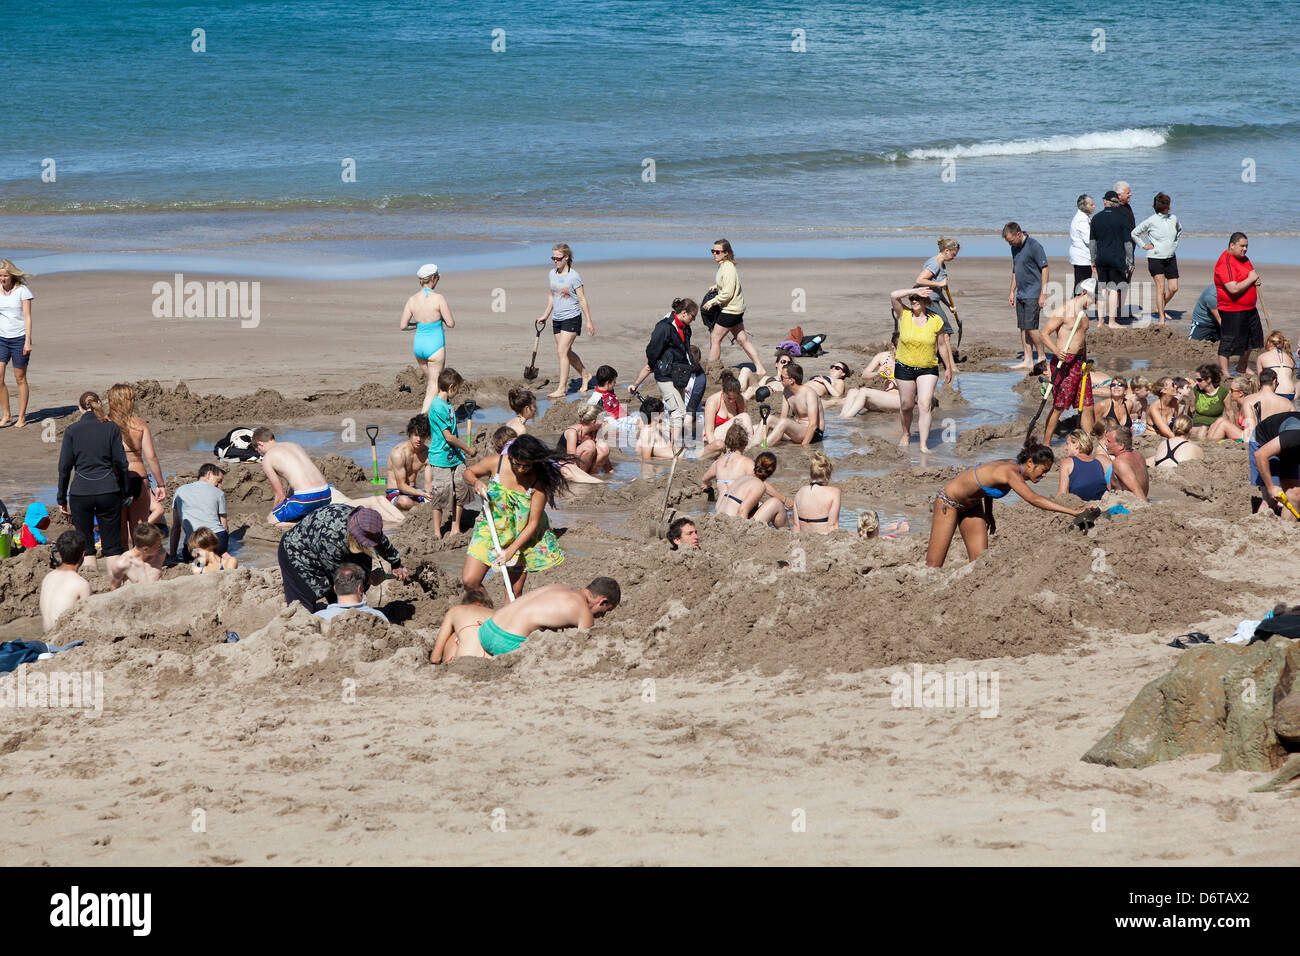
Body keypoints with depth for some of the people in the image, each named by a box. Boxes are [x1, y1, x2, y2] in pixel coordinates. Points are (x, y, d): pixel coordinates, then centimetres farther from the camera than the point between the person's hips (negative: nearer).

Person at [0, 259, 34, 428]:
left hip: (19, 338, -4)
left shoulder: (22, 291, -5)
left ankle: (22, 417, 11)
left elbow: (27, 317, -7)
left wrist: (27, 341, -14)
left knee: (20, 379, 3)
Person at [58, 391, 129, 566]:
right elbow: (121, 462, 2)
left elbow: (64, 467, 1)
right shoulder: (111, 428, 1)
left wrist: (62, 499, 8)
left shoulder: (71, 431, 1)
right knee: (112, 545, 5)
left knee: (85, 545, 8)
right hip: (108, 491, 0)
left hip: (80, 492, 0)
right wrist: (125, 492, 10)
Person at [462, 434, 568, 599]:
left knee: (514, 592, -1)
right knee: (469, 581, -5)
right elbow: (469, 472, 6)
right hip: (490, 529, 2)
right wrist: (476, 482, -18)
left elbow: (533, 523, -17)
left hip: (521, 537, -2)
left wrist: (511, 550, -24)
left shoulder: (538, 482, -20)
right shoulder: (496, 463, -15)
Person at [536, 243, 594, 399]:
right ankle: (585, 376, 33)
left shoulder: (573, 276, -12)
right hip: (557, 319, 7)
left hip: (572, 317, -7)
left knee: (562, 351, -13)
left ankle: (561, 389, -12)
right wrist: (545, 315, 24)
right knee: (567, 352, 13)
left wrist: (589, 322, -8)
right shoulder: (552, 274, 7)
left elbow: (582, 299, -9)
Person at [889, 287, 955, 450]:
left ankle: (924, 445, -14)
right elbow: (894, 295, -18)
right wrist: (914, 291, -17)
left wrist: (948, 368, 10)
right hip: (904, 368, 1)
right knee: (906, 405, 11)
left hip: (928, 369, -1)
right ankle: (906, 434, 38)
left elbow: (942, 345, 6)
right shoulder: (903, 315, -4)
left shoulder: (936, 320, -3)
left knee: (925, 405, -13)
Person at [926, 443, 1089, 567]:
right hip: (948, 503, -9)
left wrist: (988, 513, 19)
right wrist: (1072, 511, -52)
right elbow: (1034, 499, -48)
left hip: (971, 505, 9)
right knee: (933, 567, -4)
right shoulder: (1010, 472, -34)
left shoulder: (1014, 466, -8)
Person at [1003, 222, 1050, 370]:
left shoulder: (1034, 246, -14)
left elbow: (1045, 269, -13)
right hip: (1021, 295, 8)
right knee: (1023, 328, 6)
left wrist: (1043, 294, -15)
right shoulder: (1015, 248, 11)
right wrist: (1012, 292, 18)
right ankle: (1027, 360, 10)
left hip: (1033, 295, -8)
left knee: (1030, 328, -10)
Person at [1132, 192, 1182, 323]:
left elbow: (1179, 230, 29)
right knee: (1161, 287, -11)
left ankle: (1160, 308, 26)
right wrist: (1144, 245, -1)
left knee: (1173, 288, 1)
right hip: (1155, 258, -5)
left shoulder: (1173, 218, 6)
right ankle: (1161, 318, -8)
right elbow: (1134, 233, 2)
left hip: (1171, 258, 5)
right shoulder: (1151, 221, -8)